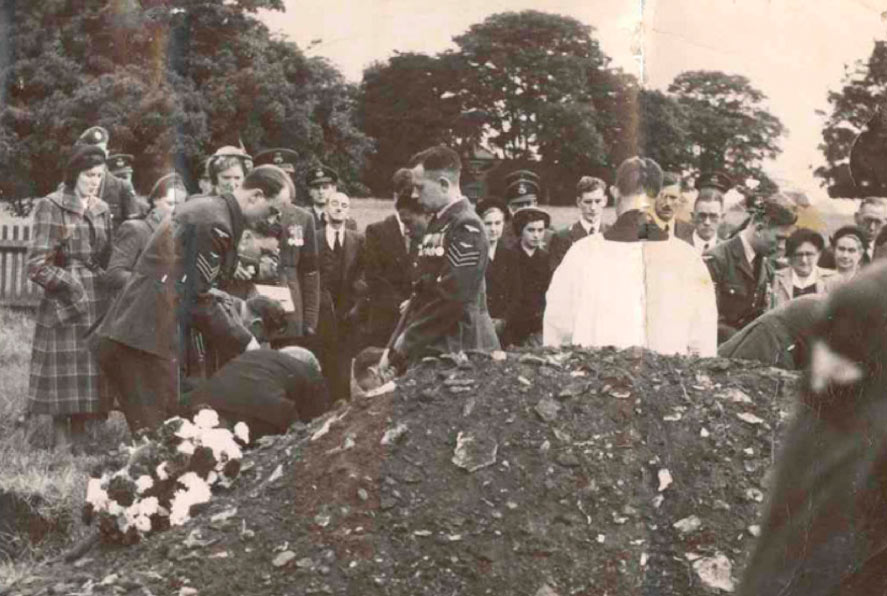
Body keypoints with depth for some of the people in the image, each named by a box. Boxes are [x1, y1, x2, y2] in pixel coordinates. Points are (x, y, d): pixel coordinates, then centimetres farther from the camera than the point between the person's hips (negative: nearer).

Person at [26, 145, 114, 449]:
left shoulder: (102, 209, 13)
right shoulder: (51, 207, -4)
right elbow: (37, 265, -9)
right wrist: (71, 285, -10)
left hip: (97, 306, 5)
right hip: (63, 306, -5)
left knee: (88, 378, 6)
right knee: (63, 383, -4)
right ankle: (62, 447, 2)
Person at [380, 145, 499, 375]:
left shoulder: (466, 229, -13)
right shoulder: (437, 223, 15)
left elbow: (450, 300, -19)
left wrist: (402, 346, -14)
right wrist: (397, 346, 10)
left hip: (458, 354, -8)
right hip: (430, 350, 8)